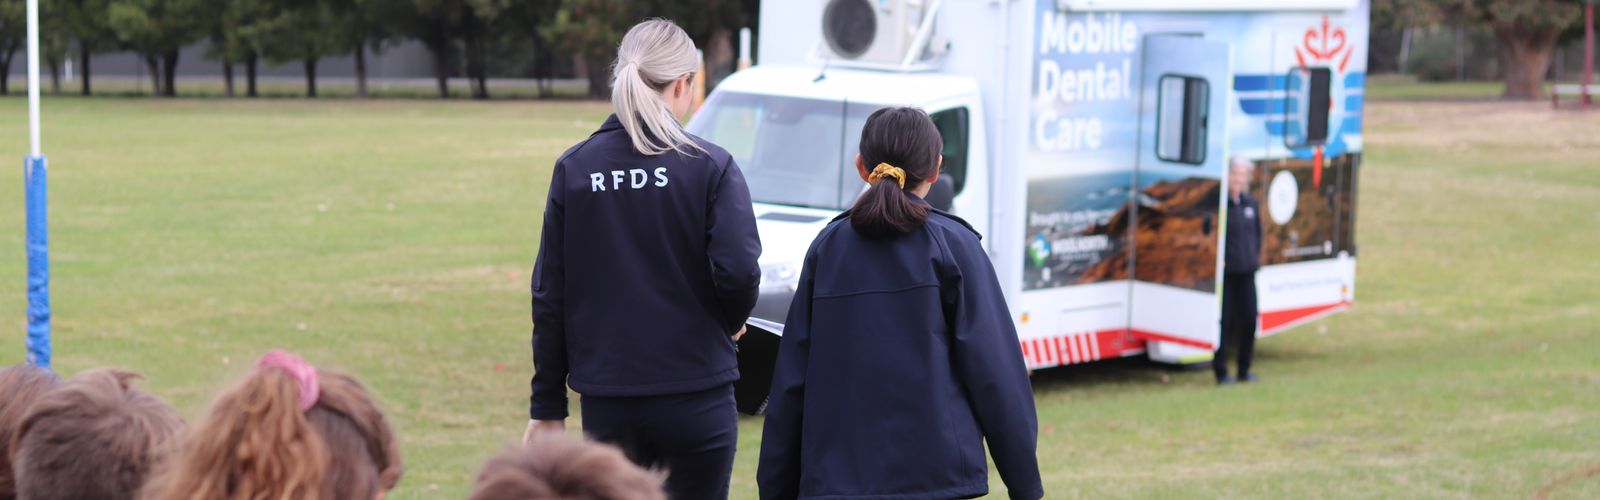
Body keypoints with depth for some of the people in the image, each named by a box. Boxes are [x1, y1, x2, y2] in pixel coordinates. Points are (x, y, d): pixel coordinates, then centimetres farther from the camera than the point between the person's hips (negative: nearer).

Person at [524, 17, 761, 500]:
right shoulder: (710, 166, -5)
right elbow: (739, 271, -17)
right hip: (695, 400, -3)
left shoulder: (573, 168, 3)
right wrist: (731, 322, 6)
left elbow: (550, 296, 4)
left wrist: (547, 406, 10)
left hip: (606, 402, 3)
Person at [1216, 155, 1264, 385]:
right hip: (1224, 272, -5)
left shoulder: (1250, 203, 11)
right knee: (1223, 321, -3)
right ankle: (1221, 372, 6)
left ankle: (1244, 370, 18)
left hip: (1247, 271, 6)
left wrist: (1255, 256, 14)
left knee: (1249, 320, 5)